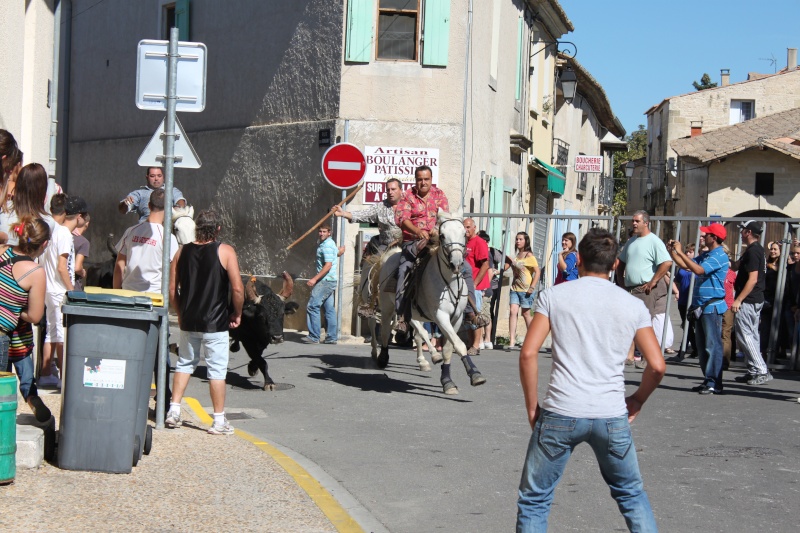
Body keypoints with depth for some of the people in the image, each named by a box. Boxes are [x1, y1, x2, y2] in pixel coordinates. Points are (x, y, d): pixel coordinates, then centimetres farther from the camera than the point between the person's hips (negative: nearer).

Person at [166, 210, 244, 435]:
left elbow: (172, 289, 6)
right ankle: (219, 421, 5)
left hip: (188, 322, 4)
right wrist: (237, 314, 1)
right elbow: (237, 289, -14)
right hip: (215, 322, -4)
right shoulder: (225, 252, -8)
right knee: (217, 369, 2)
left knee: (184, 363, 19)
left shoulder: (182, 252, 4)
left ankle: (173, 411, 16)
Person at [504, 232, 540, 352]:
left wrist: (532, 287, -15)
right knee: (512, 311, -8)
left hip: (526, 290, -5)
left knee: (526, 314, 4)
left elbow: (537, 271, -11)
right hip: (515, 288, 5)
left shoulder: (529, 256, -6)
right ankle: (511, 342, -12)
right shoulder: (516, 256, 12)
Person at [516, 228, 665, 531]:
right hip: (612, 417, 2)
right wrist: (637, 401, 19)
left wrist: (532, 408, 4)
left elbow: (528, 354, -5)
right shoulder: (633, 305, 7)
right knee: (631, 494, 23)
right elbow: (657, 366, 3)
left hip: (560, 414, -2)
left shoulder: (554, 295, 3)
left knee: (534, 501, 10)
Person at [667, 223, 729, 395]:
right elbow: (685, 265, 21)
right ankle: (707, 380, 17)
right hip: (701, 306, 9)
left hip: (712, 306, -9)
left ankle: (714, 383, -8)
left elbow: (698, 270, -24)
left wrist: (680, 252, -20)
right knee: (702, 345, 11)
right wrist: (672, 251, 10)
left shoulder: (719, 256, -12)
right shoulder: (705, 255, 16)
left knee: (712, 345, -8)